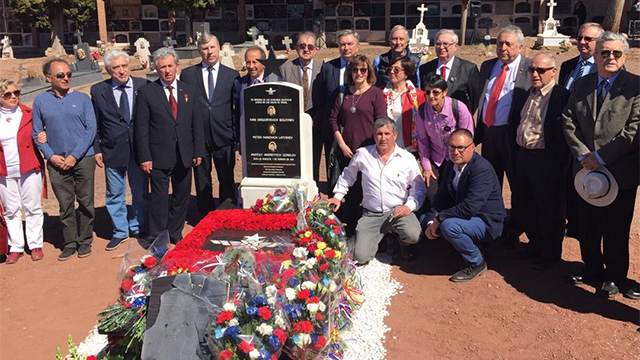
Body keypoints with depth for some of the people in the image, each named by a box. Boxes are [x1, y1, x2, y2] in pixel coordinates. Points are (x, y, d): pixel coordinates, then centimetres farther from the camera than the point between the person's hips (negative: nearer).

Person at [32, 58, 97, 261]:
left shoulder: (82, 99, 0)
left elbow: (91, 129, -3)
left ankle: (85, 240, 18)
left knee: (85, 202, 5)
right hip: (56, 162, 1)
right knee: (65, 205, 6)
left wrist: (75, 156, -10)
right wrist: (51, 156, -7)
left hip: (83, 159, -1)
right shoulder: (40, 101, 4)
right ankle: (70, 243, 17)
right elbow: (37, 133, 6)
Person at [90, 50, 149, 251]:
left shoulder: (143, 86, -4)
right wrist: (97, 149, -1)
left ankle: (137, 228, 31)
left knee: (140, 193, 13)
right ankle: (120, 231, 26)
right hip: (112, 151, 0)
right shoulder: (98, 91, -2)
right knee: (114, 195, 10)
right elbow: (95, 124, 4)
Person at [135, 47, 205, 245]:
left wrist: (198, 151, 4)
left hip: (184, 156, 4)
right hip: (159, 157, -4)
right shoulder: (146, 92, -3)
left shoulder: (189, 91, 8)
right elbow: (141, 127, -5)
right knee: (159, 198, 1)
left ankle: (175, 233, 29)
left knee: (182, 197, 12)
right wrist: (145, 157, -10)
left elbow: (196, 124, 10)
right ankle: (156, 238, 14)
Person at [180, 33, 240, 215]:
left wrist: (237, 137, 0)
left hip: (224, 138, 0)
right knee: (202, 183, 10)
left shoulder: (232, 75, 4)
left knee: (227, 181, 8)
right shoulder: (187, 74, 4)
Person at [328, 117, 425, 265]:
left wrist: (409, 206, -12)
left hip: (398, 211, -1)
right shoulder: (362, 154, 3)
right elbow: (347, 175, 20)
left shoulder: (407, 158, 1)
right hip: (371, 214, 1)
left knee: (413, 236, -32)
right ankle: (381, 237, 22)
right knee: (360, 257, -13)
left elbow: (418, 187, 3)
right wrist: (338, 196, 15)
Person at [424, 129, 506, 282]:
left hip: (486, 222, -8)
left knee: (449, 225, -32)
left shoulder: (482, 169, -26)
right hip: (461, 214, 9)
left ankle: (477, 263, -9)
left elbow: (469, 207, -33)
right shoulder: (449, 165, 1)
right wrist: (432, 222, -13)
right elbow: (441, 197, 2)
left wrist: (439, 218, -25)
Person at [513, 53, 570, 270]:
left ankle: (550, 254, 23)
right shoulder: (528, 94, 10)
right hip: (523, 155, 8)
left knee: (549, 209, 6)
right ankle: (535, 245, 38)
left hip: (546, 161, -8)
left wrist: (561, 166, -19)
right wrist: (517, 152, 11)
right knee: (527, 205, 19)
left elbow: (564, 134, -16)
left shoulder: (562, 97, -14)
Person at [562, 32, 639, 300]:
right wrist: (583, 154, -10)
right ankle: (593, 270, 34)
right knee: (587, 226, 15)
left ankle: (615, 277, 26)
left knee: (616, 230, 8)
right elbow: (568, 122, 3)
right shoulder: (581, 85, 8)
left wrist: (601, 157, -16)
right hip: (585, 169, 4)